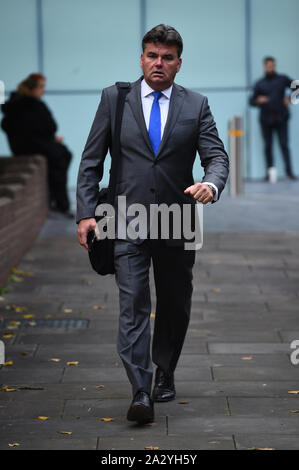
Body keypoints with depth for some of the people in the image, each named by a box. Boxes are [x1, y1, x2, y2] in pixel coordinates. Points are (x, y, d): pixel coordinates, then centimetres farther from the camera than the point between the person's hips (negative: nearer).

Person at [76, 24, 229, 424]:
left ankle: (164, 374, 36)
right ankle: (141, 394, -15)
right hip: (128, 224, -2)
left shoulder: (196, 106, 4)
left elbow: (217, 156, -2)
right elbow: (91, 161, 4)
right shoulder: (114, 98, 3)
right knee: (133, 306, -11)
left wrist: (211, 184, -25)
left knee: (175, 306, 14)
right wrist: (86, 212, -6)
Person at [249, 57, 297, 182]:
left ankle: (289, 170, -10)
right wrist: (258, 100, -13)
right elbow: (251, 101, 8)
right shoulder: (259, 84, 9)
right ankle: (270, 171, 3)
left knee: (284, 144, -9)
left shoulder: (283, 79, 8)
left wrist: (290, 99, 0)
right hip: (266, 120, 1)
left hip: (281, 118, -1)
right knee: (268, 146, 0)